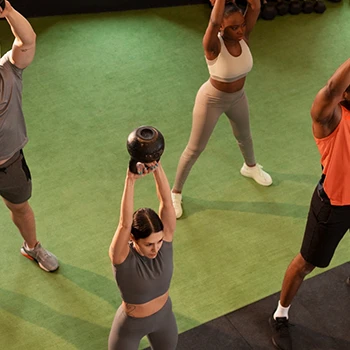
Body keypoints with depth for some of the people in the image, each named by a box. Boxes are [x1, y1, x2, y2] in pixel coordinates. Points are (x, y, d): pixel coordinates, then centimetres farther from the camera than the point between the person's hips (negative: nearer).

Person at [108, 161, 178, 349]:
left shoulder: (163, 239, -24)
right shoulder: (122, 257, -33)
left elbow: (166, 201, -37)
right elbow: (124, 224, -53)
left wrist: (157, 166, -52)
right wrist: (130, 180, -64)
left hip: (164, 317, 4)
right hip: (130, 325, -3)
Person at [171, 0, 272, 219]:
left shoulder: (243, 37, -20)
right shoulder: (214, 46, -33)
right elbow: (214, 21, -55)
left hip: (238, 97, 5)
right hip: (212, 100, -5)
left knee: (245, 136, 30)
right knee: (195, 149, 9)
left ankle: (251, 167, 63)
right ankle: (176, 192, 29)